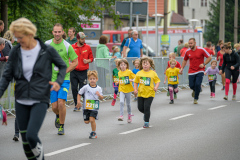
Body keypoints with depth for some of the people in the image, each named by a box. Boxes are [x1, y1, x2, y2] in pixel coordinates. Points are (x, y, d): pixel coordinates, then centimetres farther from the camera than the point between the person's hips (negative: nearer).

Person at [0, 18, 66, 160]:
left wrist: (59, 81, -8)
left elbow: (63, 66, 9)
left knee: (31, 135, -17)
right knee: (25, 138, 6)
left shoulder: (47, 51, -6)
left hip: (40, 100, -4)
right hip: (21, 101, 4)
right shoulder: (15, 52, 2)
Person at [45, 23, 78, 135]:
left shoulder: (67, 46, -5)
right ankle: (58, 116, 37)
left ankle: (61, 126, 4)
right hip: (51, 79, 2)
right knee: (54, 107, 1)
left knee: (61, 103, -15)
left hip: (64, 79, -2)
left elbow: (75, 62, 1)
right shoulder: (47, 45, 1)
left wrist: (65, 71, -9)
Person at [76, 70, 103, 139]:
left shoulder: (98, 88, 0)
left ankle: (93, 133, 2)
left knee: (92, 120, -15)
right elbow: (79, 94, 8)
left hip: (94, 107, -1)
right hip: (86, 107, 1)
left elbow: (101, 98, 3)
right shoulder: (86, 87, -2)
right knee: (86, 121, 2)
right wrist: (78, 101, -3)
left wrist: (99, 95, -18)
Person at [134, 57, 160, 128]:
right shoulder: (139, 73, 1)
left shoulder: (153, 73, -3)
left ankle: (146, 122, 2)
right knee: (140, 107, 6)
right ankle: (146, 114, 39)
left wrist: (156, 87, -15)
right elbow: (135, 82, 9)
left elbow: (157, 81, 2)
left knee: (147, 107, -8)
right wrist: (135, 89, -3)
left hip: (150, 93, -3)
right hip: (141, 93, 3)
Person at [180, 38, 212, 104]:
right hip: (191, 71, 3)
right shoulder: (187, 51, 2)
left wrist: (204, 64, -15)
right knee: (191, 85, -5)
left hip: (200, 71, -3)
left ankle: (196, 99, 3)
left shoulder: (201, 50, -8)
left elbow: (209, 57, -4)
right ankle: (195, 90, 34)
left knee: (197, 84, -17)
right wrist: (182, 68, 8)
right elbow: (185, 60, 19)